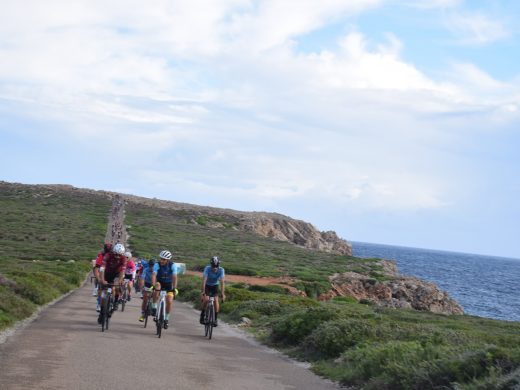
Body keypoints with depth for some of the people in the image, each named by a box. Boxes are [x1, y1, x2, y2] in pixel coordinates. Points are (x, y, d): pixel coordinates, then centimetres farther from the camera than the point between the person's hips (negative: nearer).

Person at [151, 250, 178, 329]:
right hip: (159, 282, -1)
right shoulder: (157, 265, -24)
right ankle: (154, 307, -20)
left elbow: (174, 277, -31)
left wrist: (174, 288, -43)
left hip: (168, 284, 1)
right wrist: (153, 285, -50)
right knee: (157, 288, -36)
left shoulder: (173, 265, -23)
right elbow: (154, 275, -35)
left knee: (169, 301, -13)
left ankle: (166, 319, 8)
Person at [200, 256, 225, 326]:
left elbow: (222, 282, -30)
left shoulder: (221, 270, -26)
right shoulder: (207, 268, -29)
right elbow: (204, 280, -35)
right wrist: (203, 291, -45)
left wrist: (222, 294, -38)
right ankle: (202, 315, -1)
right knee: (206, 299, -23)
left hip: (215, 286, 1)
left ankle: (215, 319, -5)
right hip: (207, 285, -1)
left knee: (216, 300, -17)